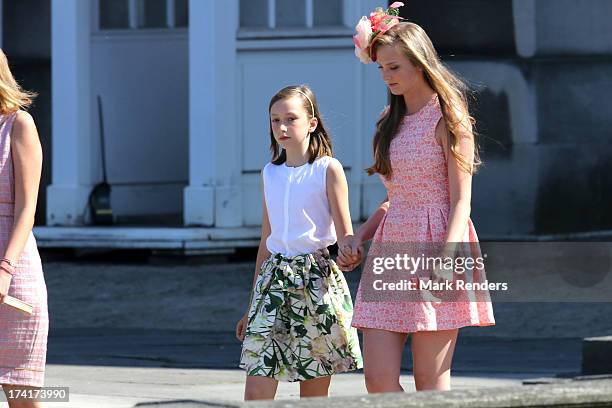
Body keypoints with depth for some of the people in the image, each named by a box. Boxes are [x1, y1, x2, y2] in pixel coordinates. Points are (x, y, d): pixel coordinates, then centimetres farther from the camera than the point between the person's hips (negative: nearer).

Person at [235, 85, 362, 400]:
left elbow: (345, 235, -5)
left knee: (314, 395, 1)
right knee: (256, 393, -6)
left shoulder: (328, 169, -2)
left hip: (317, 280, -4)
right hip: (274, 279, 4)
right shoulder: (270, 174, 13)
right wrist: (252, 307, 20)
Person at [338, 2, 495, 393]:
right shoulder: (391, 123, 18)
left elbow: (461, 200, -9)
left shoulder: (447, 118, -3)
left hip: (434, 245, -7)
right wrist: (358, 238, 9)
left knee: (430, 383, -6)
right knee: (378, 379, -5)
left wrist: (446, 257, -22)